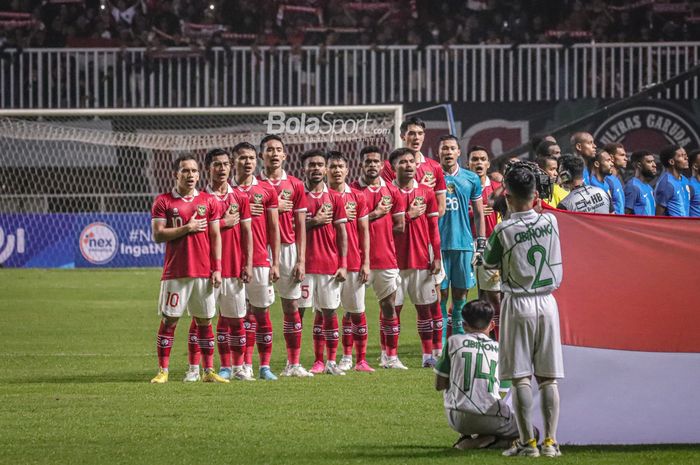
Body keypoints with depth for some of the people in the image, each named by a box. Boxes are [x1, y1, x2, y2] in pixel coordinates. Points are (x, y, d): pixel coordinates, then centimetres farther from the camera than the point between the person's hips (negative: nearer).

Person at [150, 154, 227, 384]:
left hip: (204, 273, 2)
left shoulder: (208, 201, 8)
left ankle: (209, 371, 11)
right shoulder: (163, 201, 2)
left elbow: (216, 237, 7)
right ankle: (163, 371, 2)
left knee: (205, 320, 6)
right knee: (169, 320, -1)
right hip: (175, 272, -2)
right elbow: (158, 235, -6)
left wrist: (217, 269, 1)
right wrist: (187, 228, -11)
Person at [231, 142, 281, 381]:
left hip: (261, 260, 0)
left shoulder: (267, 190, 6)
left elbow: (274, 229, 7)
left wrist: (275, 263, 2)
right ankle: (246, 365, 1)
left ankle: (265, 366, 5)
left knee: (262, 311, 2)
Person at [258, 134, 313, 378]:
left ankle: (293, 364, 7)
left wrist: (301, 260, 2)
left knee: (292, 307, 3)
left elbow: (300, 225, 7)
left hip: (287, 249, 2)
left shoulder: (295, 185, 8)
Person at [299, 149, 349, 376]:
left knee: (330, 312, 4)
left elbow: (342, 234, 7)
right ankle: (318, 361, 0)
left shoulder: (335, 198, 8)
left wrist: (343, 265, 0)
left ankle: (331, 361, 9)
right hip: (306, 264, -2)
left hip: (330, 264, 2)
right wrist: (314, 222, -11)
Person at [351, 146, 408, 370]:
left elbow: (400, 226, 6)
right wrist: (376, 214, -10)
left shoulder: (392, 191, 8)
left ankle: (390, 356, 12)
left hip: (386, 257, 3)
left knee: (389, 306, 5)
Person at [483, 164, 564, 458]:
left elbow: (490, 263, 2)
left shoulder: (504, 230, -12)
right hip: (547, 300, 4)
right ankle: (550, 441, 3)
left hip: (518, 304, -4)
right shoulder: (550, 222, -1)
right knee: (548, 378, 6)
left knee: (521, 377, -1)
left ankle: (528, 441, -4)